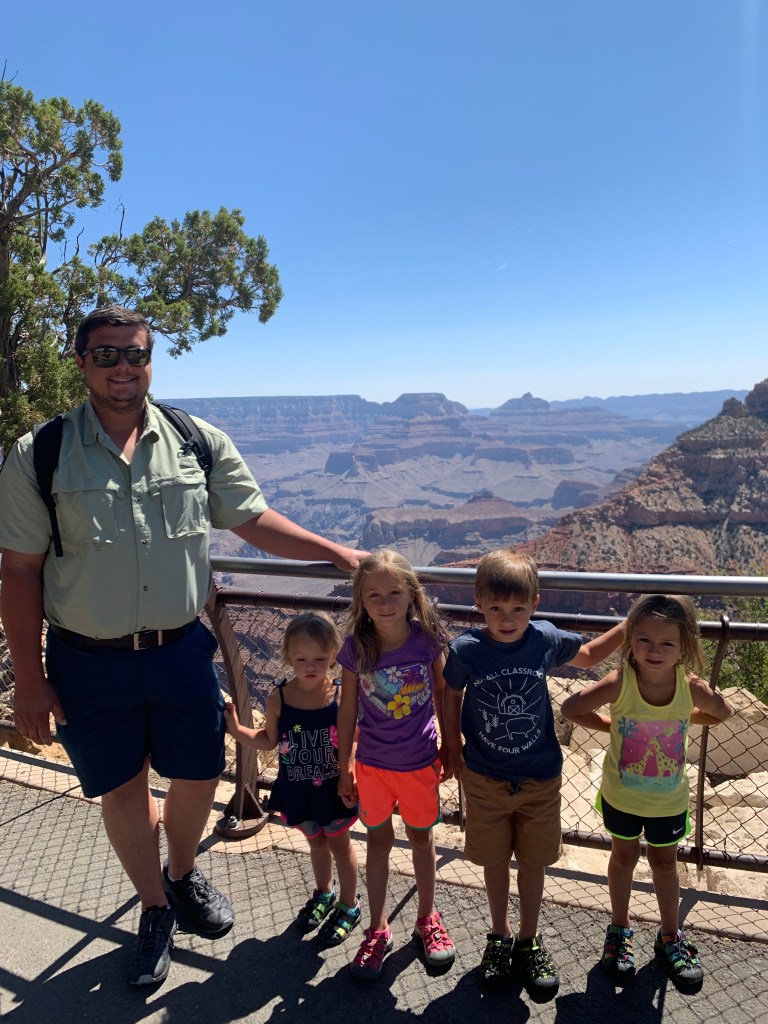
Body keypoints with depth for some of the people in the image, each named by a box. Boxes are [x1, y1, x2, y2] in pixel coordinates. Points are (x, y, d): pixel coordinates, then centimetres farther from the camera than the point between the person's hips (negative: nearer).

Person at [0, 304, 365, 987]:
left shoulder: (200, 442, -1)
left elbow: (254, 521, 3)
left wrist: (340, 554, -4)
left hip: (182, 649, 2)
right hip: (89, 661, -1)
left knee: (199, 777, 14)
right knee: (122, 789, 14)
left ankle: (183, 874, 48)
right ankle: (155, 909, 41)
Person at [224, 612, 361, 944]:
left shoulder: (341, 696, -21)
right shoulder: (279, 698, -16)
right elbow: (268, 740, -2)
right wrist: (237, 730, -15)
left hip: (334, 789, -3)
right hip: (297, 790, 3)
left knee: (339, 843, 17)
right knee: (315, 841, 26)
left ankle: (349, 906, 41)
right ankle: (324, 893, 53)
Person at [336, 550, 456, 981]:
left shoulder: (427, 638, -17)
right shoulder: (356, 648, -17)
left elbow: (441, 693, -3)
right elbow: (348, 708, -6)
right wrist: (344, 767, 0)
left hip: (420, 762, 0)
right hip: (372, 763, 0)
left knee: (422, 838, 20)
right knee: (379, 841, 17)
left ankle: (428, 918, 43)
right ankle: (378, 930, 37)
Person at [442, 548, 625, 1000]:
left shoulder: (547, 640, -15)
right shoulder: (465, 650, -20)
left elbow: (589, 655, 6)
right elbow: (452, 696, -1)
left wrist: (628, 627, -4)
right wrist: (452, 747, 5)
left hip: (541, 778, 1)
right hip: (484, 780, -1)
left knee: (533, 861, 18)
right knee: (494, 860, 18)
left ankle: (529, 941, 41)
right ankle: (499, 937, 43)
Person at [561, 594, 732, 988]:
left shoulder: (692, 688, -23)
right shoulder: (619, 684, -29)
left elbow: (722, 713, 0)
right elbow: (570, 708, -19)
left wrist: (680, 719, -5)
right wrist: (612, 725, -18)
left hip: (670, 799, 1)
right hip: (621, 794, -1)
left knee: (664, 862, 23)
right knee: (624, 856, 21)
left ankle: (670, 936, 45)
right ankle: (619, 930, 44)